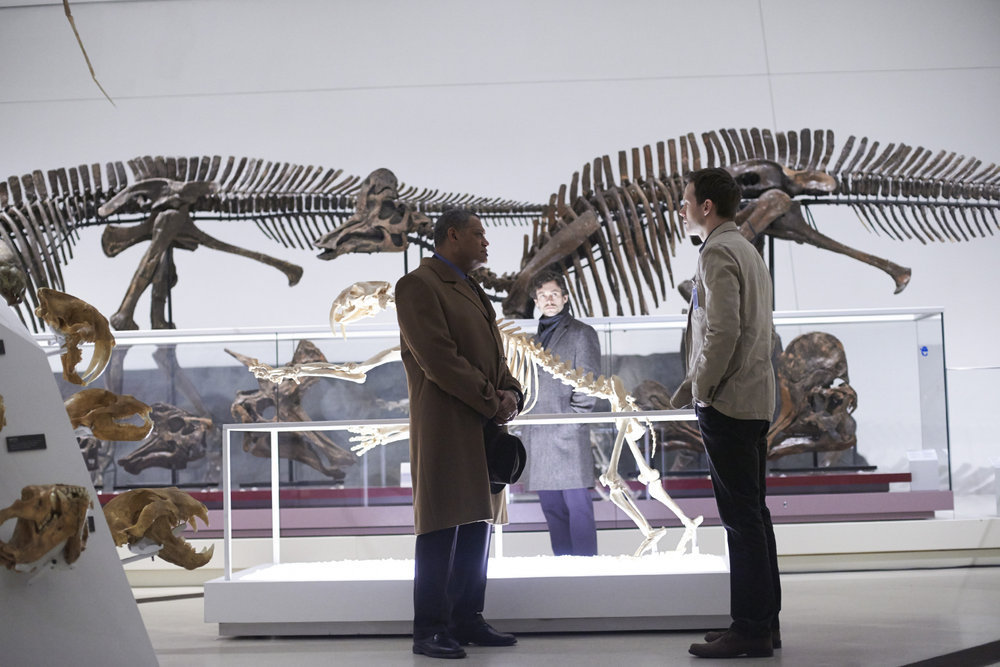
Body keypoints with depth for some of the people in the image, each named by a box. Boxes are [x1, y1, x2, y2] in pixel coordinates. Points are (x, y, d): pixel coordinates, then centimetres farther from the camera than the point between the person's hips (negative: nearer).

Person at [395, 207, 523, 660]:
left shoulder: (471, 290, 23)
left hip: (482, 428, 9)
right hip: (445, 427, -9)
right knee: (440, 529, -7)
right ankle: (429, 630, -3)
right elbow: (437, 356, -16)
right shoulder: (418, 285, -7)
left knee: (477, 525, 10)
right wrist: (490, 402, -15)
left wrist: (510, 392, 0)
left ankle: (467, 621, 16)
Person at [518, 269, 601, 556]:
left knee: (577, 504, -7)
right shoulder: (536, 340, 21)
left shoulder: (581, 333, 2)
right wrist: (525, 428, 14)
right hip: (537, 436, 7)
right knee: (551, 505, 8)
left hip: (568, 435, -7)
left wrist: (574, 420, -11)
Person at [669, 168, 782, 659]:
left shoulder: (718, 253, -12)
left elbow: (724, 330, -22)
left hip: (727, 403, -10)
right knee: (752, 513, 12)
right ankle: (764, 622, 18)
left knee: (741, 516, -8)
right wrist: (696, 381, 17)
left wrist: (702, 390, -12)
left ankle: (750, 630, -4)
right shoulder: (746, 250, 19)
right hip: (754, 400, 10)